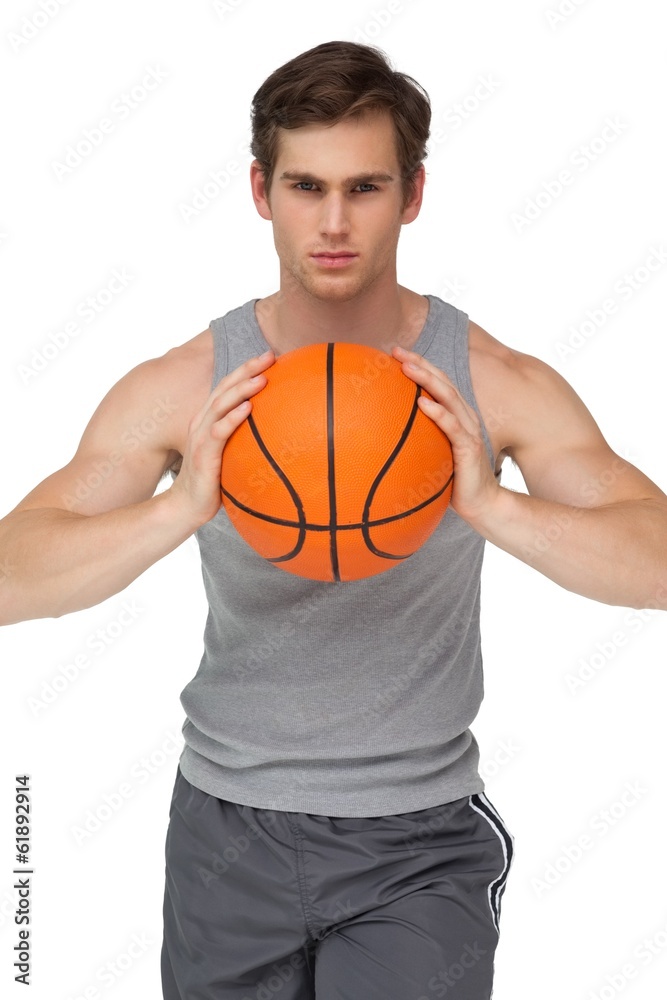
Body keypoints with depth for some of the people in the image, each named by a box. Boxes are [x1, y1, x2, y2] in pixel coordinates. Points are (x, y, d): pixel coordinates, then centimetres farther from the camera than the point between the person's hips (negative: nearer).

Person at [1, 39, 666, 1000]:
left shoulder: (497, 386, -11)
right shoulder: (180, 390, -10)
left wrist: (487, 502, -37)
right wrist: (185, 506, -36)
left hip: (420, 844, -1)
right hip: (229, 827, 1)